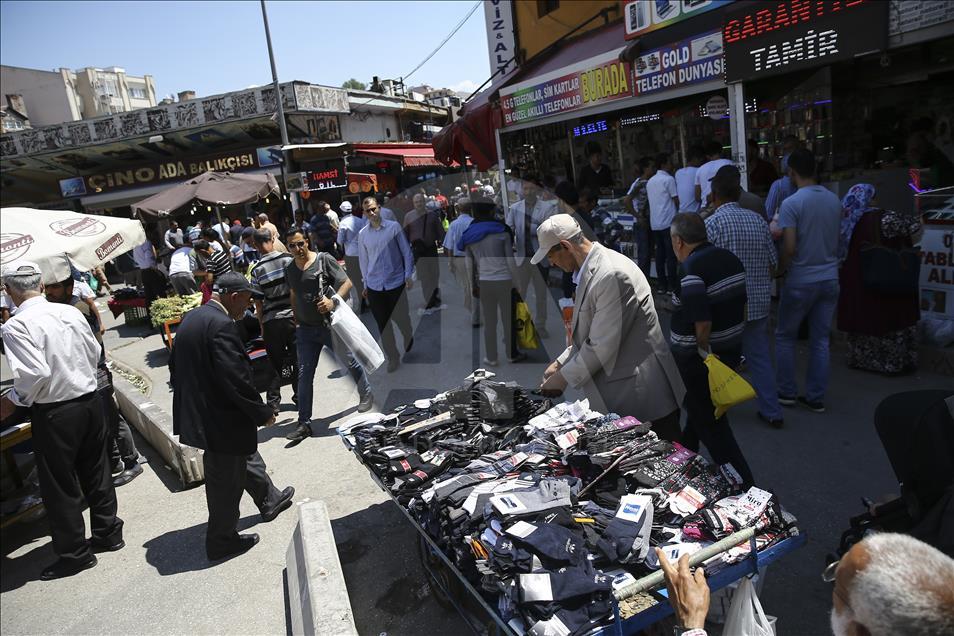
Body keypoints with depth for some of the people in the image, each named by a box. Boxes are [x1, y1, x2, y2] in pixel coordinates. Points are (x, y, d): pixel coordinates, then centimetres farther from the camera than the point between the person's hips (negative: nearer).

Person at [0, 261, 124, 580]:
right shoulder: (70, 312, 1)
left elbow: (34, 374, -23)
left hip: (55, 413, -6)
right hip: (90, 400, 6)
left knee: (59, 485, 9)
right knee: (95, 471, 19)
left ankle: (74, 554, 20)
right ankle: (108, 532, 33)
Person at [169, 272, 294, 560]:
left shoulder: (190, 318, 7)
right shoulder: (221, 325, -24)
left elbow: (175, 365, 16)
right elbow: (236, 379, -27)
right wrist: (263, 413, -14)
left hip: (196, 414, 10)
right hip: (221, 421, -10)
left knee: (246, 458, 27)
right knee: (226, 481, 7)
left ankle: (269, 500, 46)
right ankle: (221, 541, 24)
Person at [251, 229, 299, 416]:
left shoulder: (256, 270, -3)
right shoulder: (288, 259, -6)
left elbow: (258, 302, 0)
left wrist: (262, 326, 10)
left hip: (271, 321, 1)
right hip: (292, 316, 0)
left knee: (275, 363, 11)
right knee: (298, 359, 12)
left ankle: (273, 403, 13)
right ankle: (300, 397, 20)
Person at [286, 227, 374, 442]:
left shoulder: (324, 259, -8)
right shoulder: (289, 269, 7)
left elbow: (347, 282, -9)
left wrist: (333, 301, -24)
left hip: (330, 324, -4)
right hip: (306, 329, 4)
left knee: (350, 362, 10)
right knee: (304, 375, 2)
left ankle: (366, 395, 38)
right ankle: (304, 424, 10)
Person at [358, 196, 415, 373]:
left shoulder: (394, 227, -5)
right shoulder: (362, 234, 3)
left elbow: (406, 252, -1)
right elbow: (363, 260, 11)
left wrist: (408, 275, -6)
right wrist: (365, 284, 13)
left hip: (396, 283, -2)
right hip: (374, 286, 2)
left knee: (402, 319, 6)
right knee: (383, 325, 7)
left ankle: (410, 348, 35)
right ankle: (393, 357, 21)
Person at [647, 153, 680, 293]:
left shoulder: (650, 181, 14)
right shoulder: (668, 179, -8)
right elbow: (676, 200, -6)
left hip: (655, 223, 7)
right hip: (668, 222, -7)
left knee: (660, 254, 9)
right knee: (671, 255, -3)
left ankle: (662, 284, 11)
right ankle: (672, 285, -1)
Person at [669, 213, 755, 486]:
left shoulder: (692, 270, -24)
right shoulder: (730, 259, 3)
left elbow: (702, 321, -30)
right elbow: (741, 304, 10)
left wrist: (704, 349, -13)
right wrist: (734, 339, 19)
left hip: (699, 358, -9)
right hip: (731, 348, 9)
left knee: (710, 424, 4)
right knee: (699, 407, 26)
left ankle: (743, 485, 9)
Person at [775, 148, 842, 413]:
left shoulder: (791, 204, -15)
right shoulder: (834, 200, 4)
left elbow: (789, 248, -18)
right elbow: (836, 239, 13)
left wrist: (780, 269, -2)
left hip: (801, 281, -5)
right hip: (830, 279, 5)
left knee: (785, 336, 12)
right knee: (820, 339, 11)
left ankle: (787, 392, 17)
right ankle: (816, 397, 16)